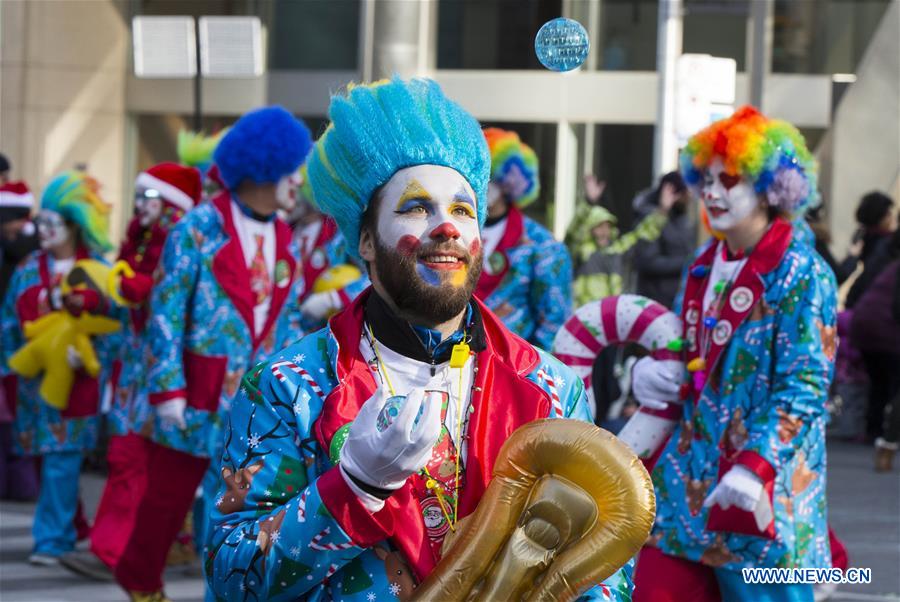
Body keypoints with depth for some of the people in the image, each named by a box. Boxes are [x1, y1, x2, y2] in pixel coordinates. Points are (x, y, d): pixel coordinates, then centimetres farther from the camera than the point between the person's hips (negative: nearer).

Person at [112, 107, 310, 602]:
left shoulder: (283, 240, 8)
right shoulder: (200, 227, -8)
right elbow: (166, 312, -9)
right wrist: (168, 390, -15)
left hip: (260, 397, 4)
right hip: (199, 392, -4)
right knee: (169, 491, 7)